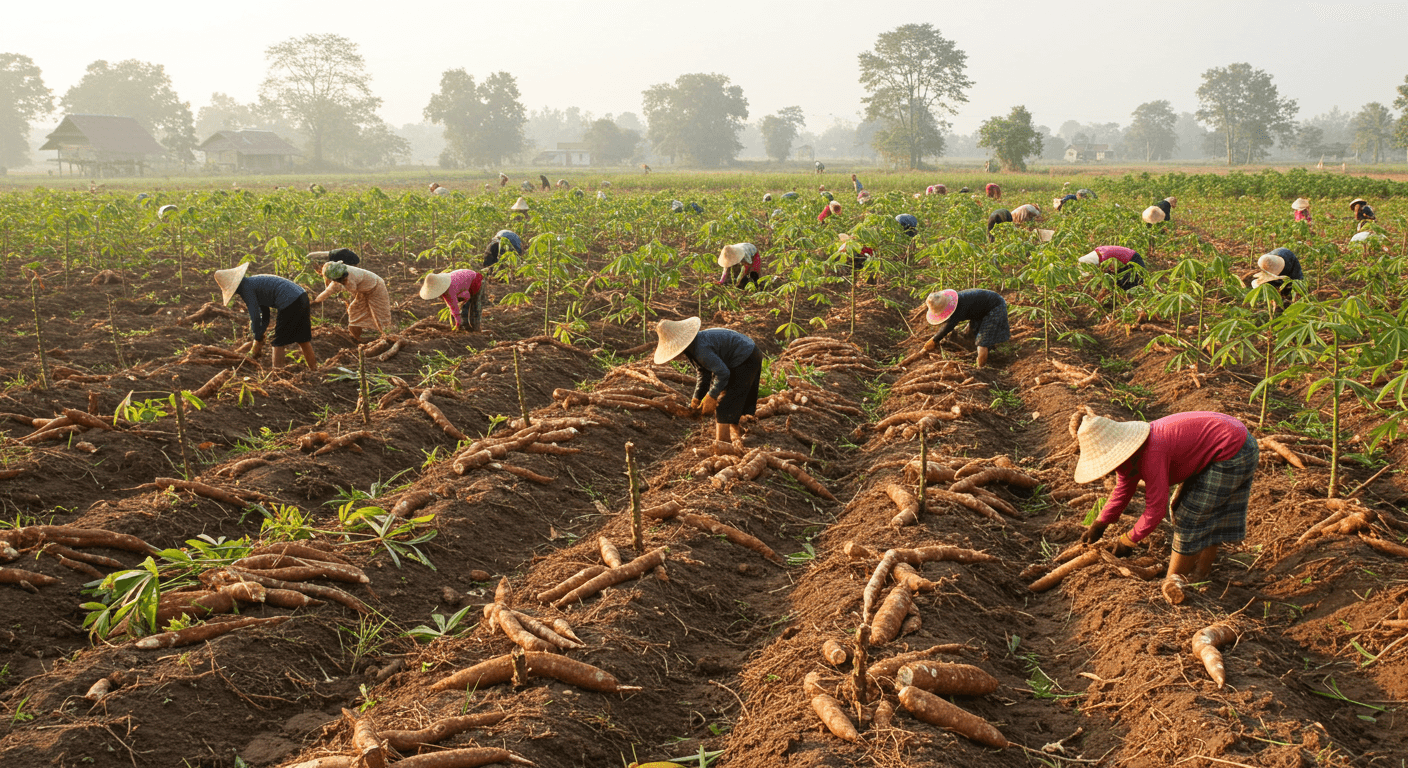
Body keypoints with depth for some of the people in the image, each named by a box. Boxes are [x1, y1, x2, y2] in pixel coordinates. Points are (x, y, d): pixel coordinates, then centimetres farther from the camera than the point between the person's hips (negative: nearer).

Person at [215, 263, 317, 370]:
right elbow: (265, 316, 25)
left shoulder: (246, 288, -6)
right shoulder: (254, 282, 23)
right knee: (303, 339, 18)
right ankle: (314, 370, 23)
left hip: (291, 303, -9)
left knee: (278, 342, 3)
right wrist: (260, 337, 22)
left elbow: (255, 316, -8)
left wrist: (257, 339, 3)